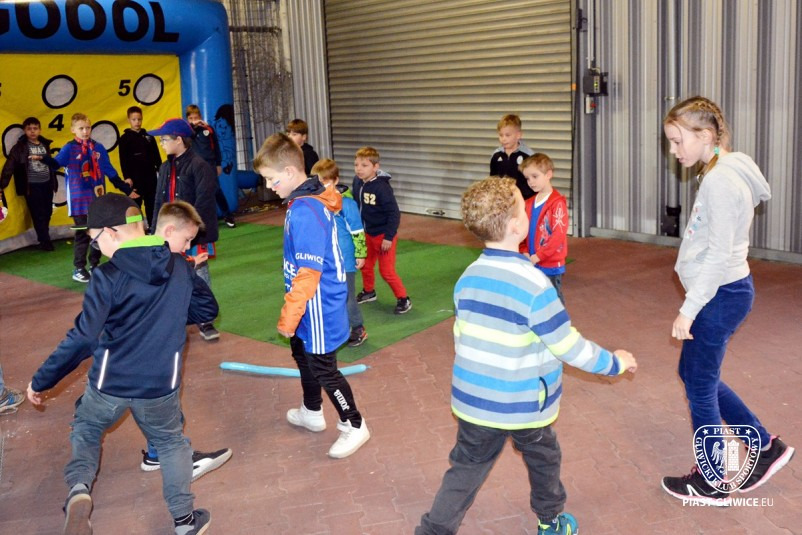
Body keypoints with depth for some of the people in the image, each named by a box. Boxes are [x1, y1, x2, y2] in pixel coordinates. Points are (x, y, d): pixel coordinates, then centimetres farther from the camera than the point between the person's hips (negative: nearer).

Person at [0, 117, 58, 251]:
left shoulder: (45, 145, 9)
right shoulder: (20, 147, -6)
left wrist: (54, 182, 17)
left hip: (46, 184, 5)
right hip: (32, 186, -5)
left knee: (47, 213, 11)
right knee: (38, 215, -2)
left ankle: (43, 239, 25)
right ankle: (45, 241, 5)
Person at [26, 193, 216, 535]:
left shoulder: (108, 276, -15)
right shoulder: (180, 267, -2)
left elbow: (82, 339, -18)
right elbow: (207, 308, 11)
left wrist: (41, 382, -8)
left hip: (110, 382, -2)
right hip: (161, 384, 3)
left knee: (85, 431, 26)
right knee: (170, 442, 25)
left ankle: (79, 488, 0)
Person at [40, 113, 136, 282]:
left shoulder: (98, 148, 7)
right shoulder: (69, 148, -3)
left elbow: (110, 171, 11)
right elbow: (57, 163, -19)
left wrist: (126, 188, 10)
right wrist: (44, 158, -41)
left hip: (98, 197, 4)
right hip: (80, 199, -4)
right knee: (82, 233, -4)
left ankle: (94, 266, 22)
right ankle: (78, 269, 6)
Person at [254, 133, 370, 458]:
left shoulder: (304, 212, -27)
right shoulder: (309, 201, 4)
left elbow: (308, 273, -28)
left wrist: (288, 317, -21)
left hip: (319, 309, -11)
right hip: (314, 303, 11)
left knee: (322, 369, 3)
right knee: (302, 354, 26)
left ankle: (354, 426, 20)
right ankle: (312, 413, 46)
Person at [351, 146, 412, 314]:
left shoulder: (381, 187, -27)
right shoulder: (357, 182, -8)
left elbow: (394, 213, -24)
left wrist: (388, 237, -22)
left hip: (383, 235, -7)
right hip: (367, 233, 7)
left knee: (386, 271, -2)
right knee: (365, 265, 21)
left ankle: (403, 299, 14)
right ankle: (368, 292, 44)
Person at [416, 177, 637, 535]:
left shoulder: (467, 278, -3)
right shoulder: (534, 284, -23)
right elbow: (569, 347, -16)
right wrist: (614, 363, 0)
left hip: (473, 399, 4)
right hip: (523, 406, -4)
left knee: (466, 468, 15)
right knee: (543, 460, 22)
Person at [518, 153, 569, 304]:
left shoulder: (557, 202, -14)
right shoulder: (529, 203, 8)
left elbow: (559, 234, -19)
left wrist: (538, 256, -19)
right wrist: (524, 253, -4)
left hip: (551, 265, -7)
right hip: (532, 264, 7)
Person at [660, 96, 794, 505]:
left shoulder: (720, 181, -21)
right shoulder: (721, 172, 9)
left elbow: (719, 255, -23)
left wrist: (688, 309, -19)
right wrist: (694, 304, 17)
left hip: (721, 295, -10)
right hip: (724, 292, 10)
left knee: (700, 384, 4)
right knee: (694, 373, 20)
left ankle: (713, 484, 22)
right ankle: (767, 447, 30)